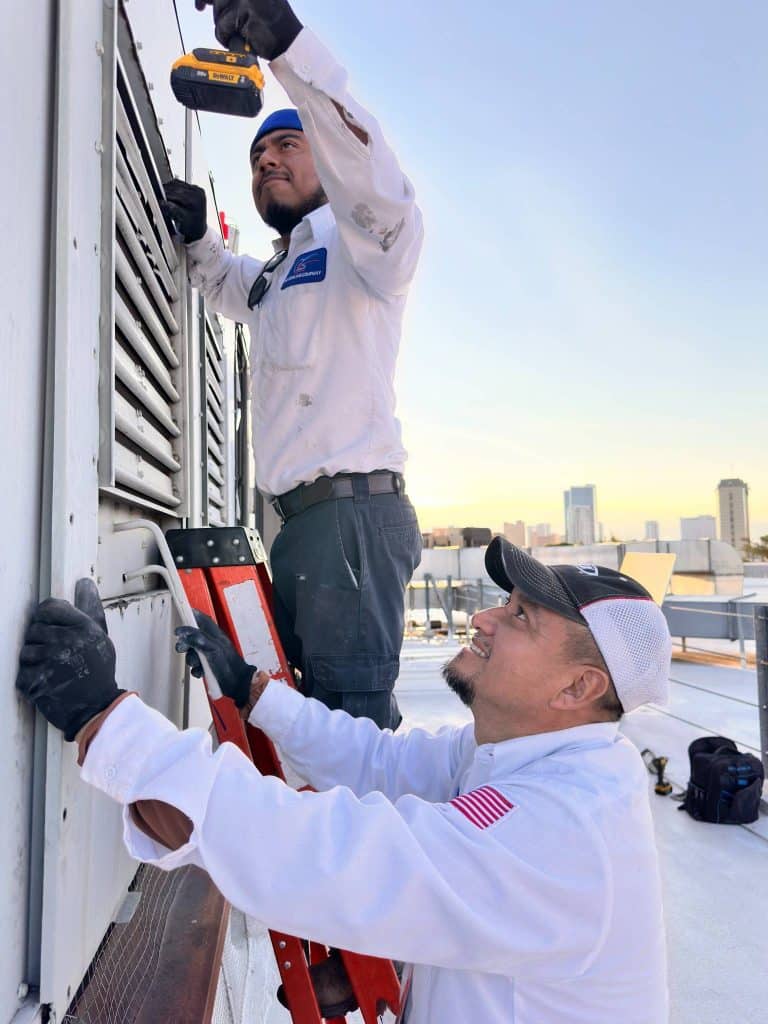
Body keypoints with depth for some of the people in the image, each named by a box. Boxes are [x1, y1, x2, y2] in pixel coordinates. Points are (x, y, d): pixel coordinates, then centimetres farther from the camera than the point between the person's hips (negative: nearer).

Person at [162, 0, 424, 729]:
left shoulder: (355, 241, -1)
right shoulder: (275, 275, 27)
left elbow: (376, 188, -22)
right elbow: (227, 286, 43)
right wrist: (197, 238, 19)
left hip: (353, 508, -10)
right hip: (301, 519, 10)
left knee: (352, 712, -13)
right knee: (305, 704, 14)